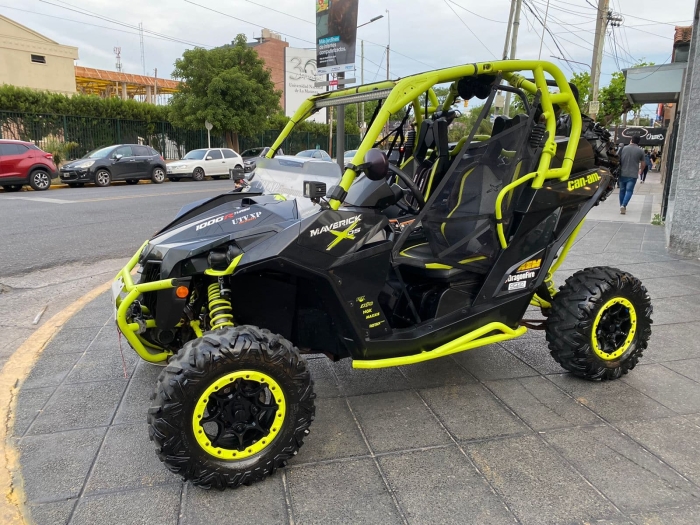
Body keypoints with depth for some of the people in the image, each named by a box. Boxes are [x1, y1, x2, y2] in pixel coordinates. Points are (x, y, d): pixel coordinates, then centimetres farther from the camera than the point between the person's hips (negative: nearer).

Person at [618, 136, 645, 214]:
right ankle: (623, 205, -21)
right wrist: (641, 171, 27)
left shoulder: (623, 148, 4)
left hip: (622, 173, 2)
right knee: (629, 190, -3)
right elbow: (643, 164, 7)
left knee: (622, 190, 12)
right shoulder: (640, 151, 0)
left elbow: (619, 160, 12)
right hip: (632, 175, -2)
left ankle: (622, 206, 18)